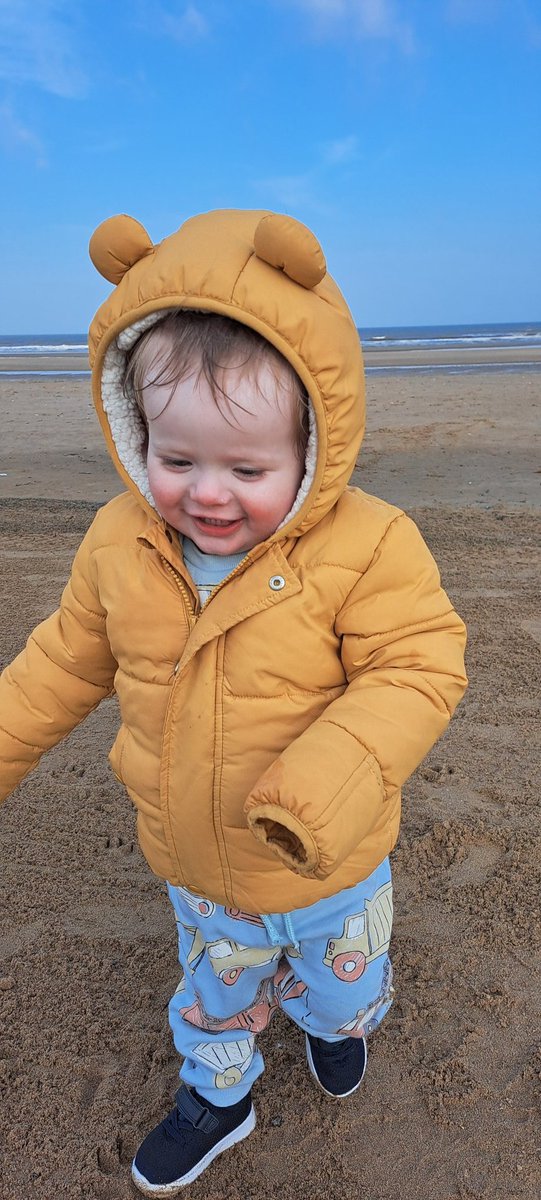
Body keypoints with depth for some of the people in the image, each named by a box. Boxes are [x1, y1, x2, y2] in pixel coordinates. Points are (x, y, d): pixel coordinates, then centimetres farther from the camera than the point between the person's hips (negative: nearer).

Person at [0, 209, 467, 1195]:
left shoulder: (366, 547, -28)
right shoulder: (118, 544, -14)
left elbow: (417, 670, -27)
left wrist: (326, 787, -40)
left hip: (329, 869, -2)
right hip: (194, 868, 3)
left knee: (340, 980, 32)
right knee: (214, 992, 32)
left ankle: (333, 1020, 70)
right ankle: (217, 1097, 64)